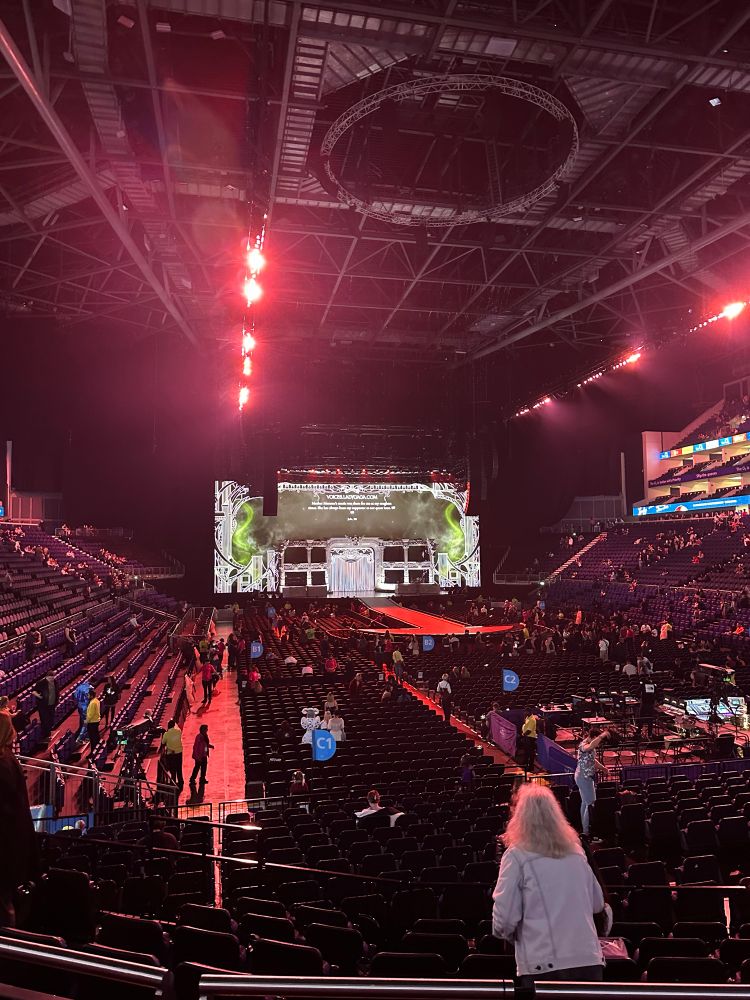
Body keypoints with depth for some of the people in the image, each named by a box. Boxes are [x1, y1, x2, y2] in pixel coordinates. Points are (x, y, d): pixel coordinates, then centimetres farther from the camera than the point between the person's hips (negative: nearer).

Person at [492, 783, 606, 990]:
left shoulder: (517, 856, -5)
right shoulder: (576, 852, 9)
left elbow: (504, 918, -8)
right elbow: (597, 903, 19)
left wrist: (506, 933, 13)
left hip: (545, 966, -4)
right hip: (590, 961, 4)